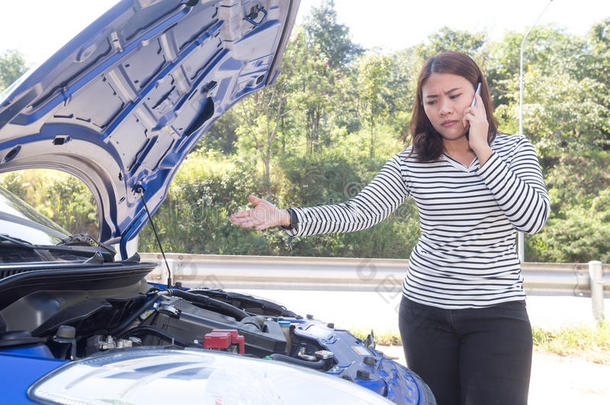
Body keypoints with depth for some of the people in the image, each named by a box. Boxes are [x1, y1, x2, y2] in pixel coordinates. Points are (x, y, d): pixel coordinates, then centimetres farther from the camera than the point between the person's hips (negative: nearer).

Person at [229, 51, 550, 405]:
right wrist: (287, 217, -19)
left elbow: (534, 217, -15)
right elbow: (358, 212, -7)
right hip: (425, 309, 2)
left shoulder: (514, 150, -1)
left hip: (497, 311, -1)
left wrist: (482, 151, -17)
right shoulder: (409, 163, 1)